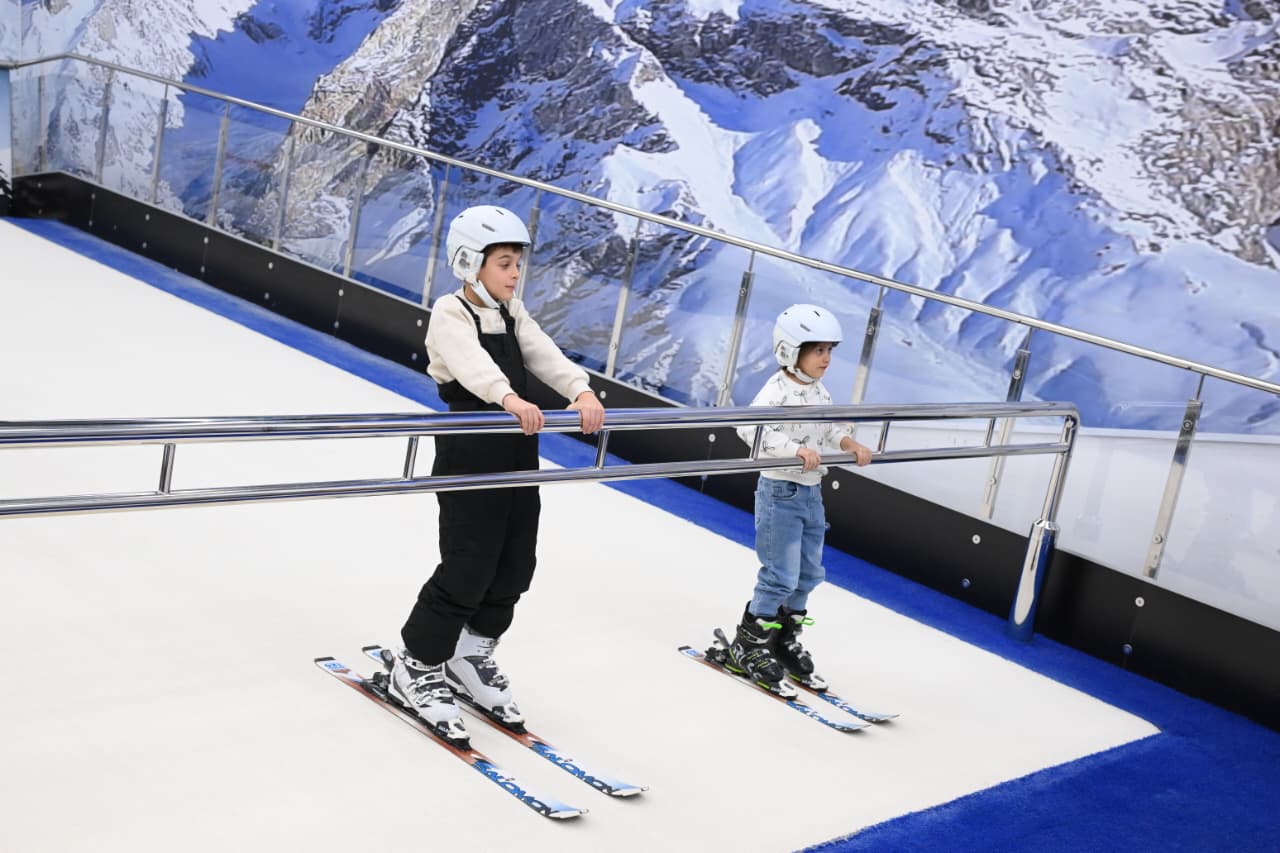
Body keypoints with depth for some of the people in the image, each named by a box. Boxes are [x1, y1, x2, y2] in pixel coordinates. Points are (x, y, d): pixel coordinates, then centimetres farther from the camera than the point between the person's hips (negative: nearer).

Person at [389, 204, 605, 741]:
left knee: (515, 565, 11)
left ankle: (470, 656, 32)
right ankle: (416, 669, 13)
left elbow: (545, 355, -5)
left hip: (518, 454, 7)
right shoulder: (450, 314, -11)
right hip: (469, 457, -7)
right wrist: (509, 398, -50)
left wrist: (580, 391, -24)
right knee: (467, 568, -5)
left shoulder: (513, 315, 11)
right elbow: (473, 364, -31)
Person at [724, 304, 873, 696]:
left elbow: (832, 427, 17)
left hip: (812, 494, 8)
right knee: (781, 576, -6)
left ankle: (785, 640, 31)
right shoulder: (777, 390, -18)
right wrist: (795, 449, -37)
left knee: (808, 574, 15)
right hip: (780, 491, -8)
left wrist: (851, 445, -3)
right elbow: (750, 428, -31)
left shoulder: (819, 393, 8)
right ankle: (746, 648, 7)